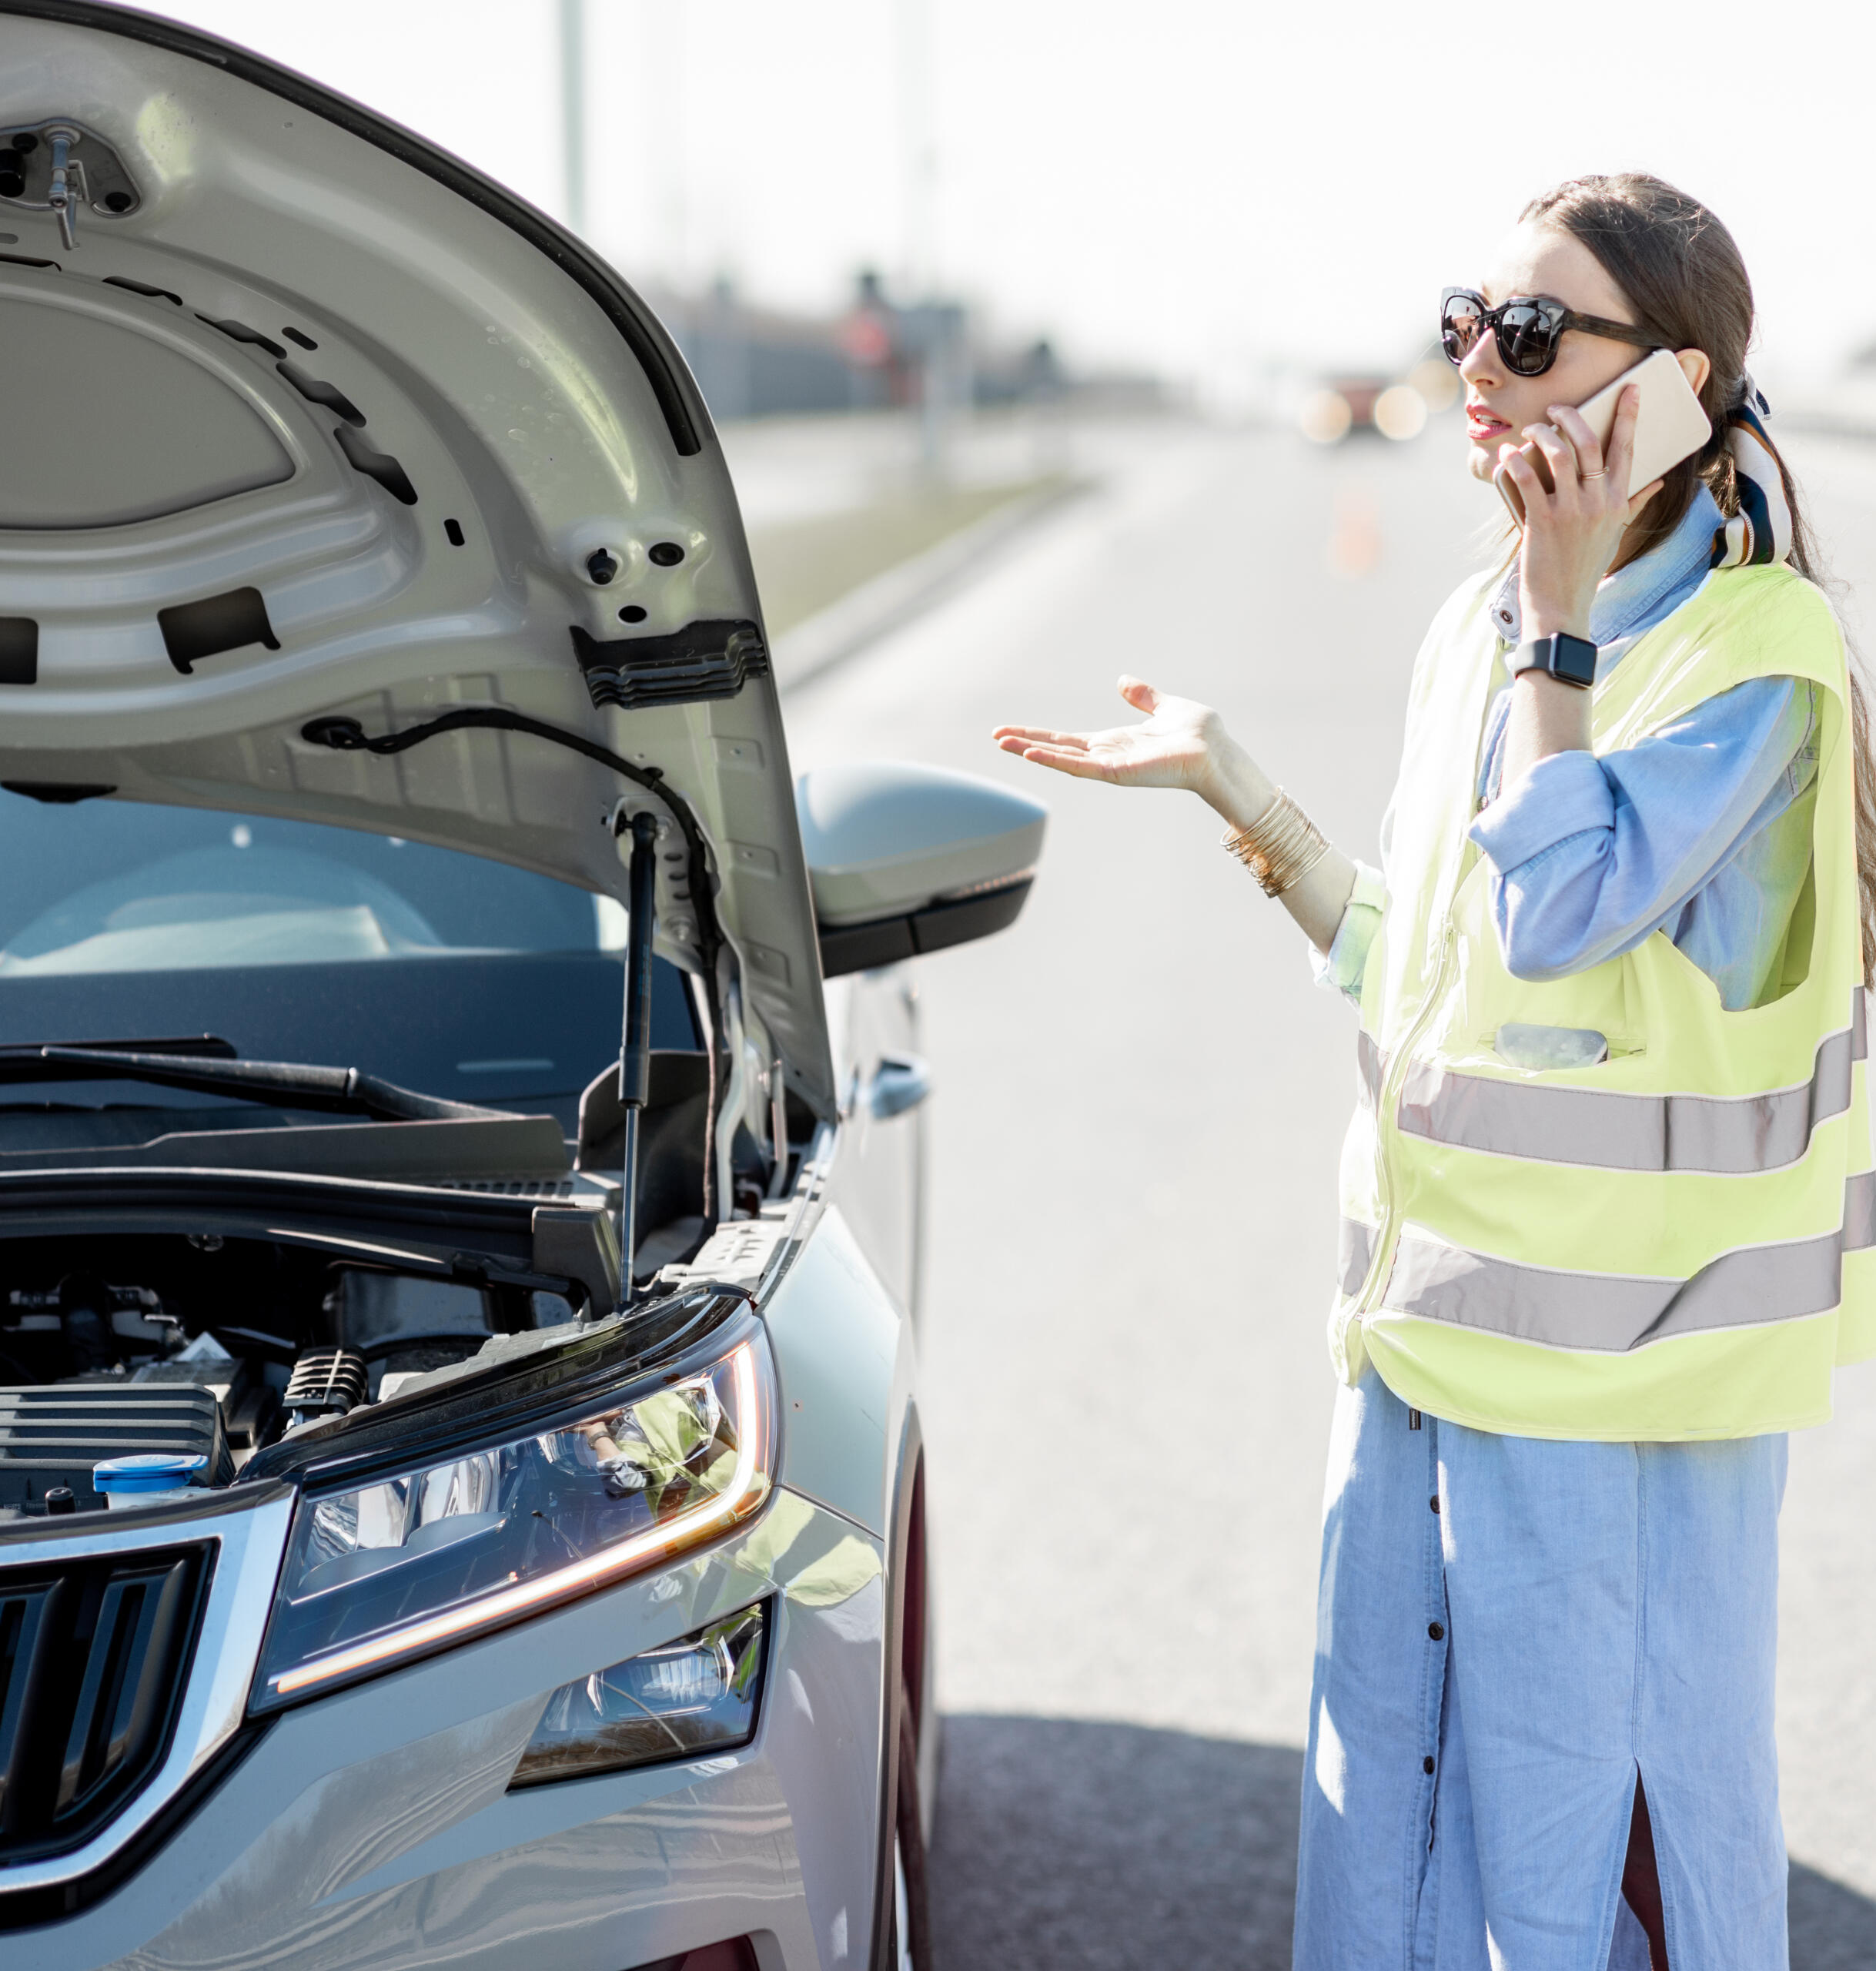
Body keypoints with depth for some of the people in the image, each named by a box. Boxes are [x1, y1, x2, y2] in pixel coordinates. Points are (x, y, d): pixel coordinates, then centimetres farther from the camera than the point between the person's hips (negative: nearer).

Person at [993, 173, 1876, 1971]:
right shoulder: (1473, 632, 10)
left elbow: (1558, 912, -24)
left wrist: (1565, 618, -19)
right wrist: (1229, 787, 8)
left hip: (1620, 1363, -7)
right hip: (1425, 1327, 7)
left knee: (1593, 1816, 4)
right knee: (1386, 1777, 16)